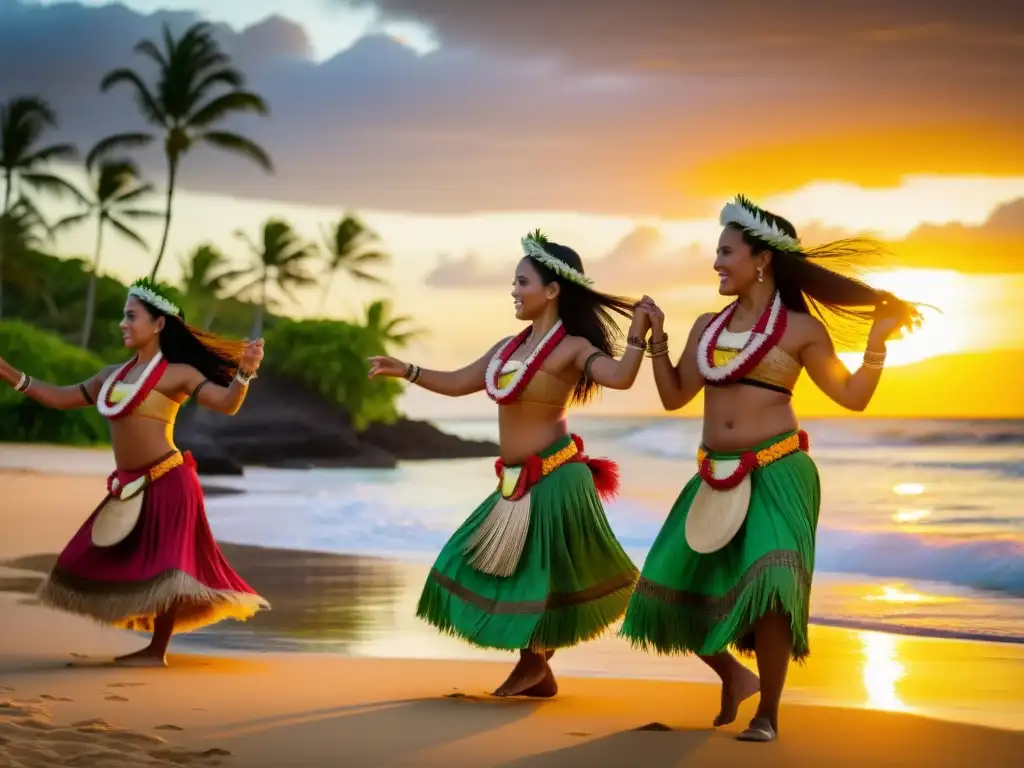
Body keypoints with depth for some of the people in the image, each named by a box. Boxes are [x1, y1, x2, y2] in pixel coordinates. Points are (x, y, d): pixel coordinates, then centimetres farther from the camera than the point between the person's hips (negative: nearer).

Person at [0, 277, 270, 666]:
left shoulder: (178, 373, -6)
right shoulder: (113, 375, 13)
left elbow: (227, 403, -16)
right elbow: (58, 398, 18)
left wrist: (244, 373, -36)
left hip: (167, 482, -8)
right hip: (129, 486, 8)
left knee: (164, 566, -4)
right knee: (117, 563, 9)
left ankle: (158, 651, 5)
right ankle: (153, 647, 16)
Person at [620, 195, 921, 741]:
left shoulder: (801, 328, -2)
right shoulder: (707, 327, 12)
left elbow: (853, 396, 1)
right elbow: (674, 396, 14)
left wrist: (879, 338, -8)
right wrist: (655, 336, 8)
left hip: (777, 473, -6)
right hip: (717, 476, 6)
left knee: (768, 587, -20)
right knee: (674, 587, 3)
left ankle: (767, 714, -2)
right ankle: (734, 676, 29)